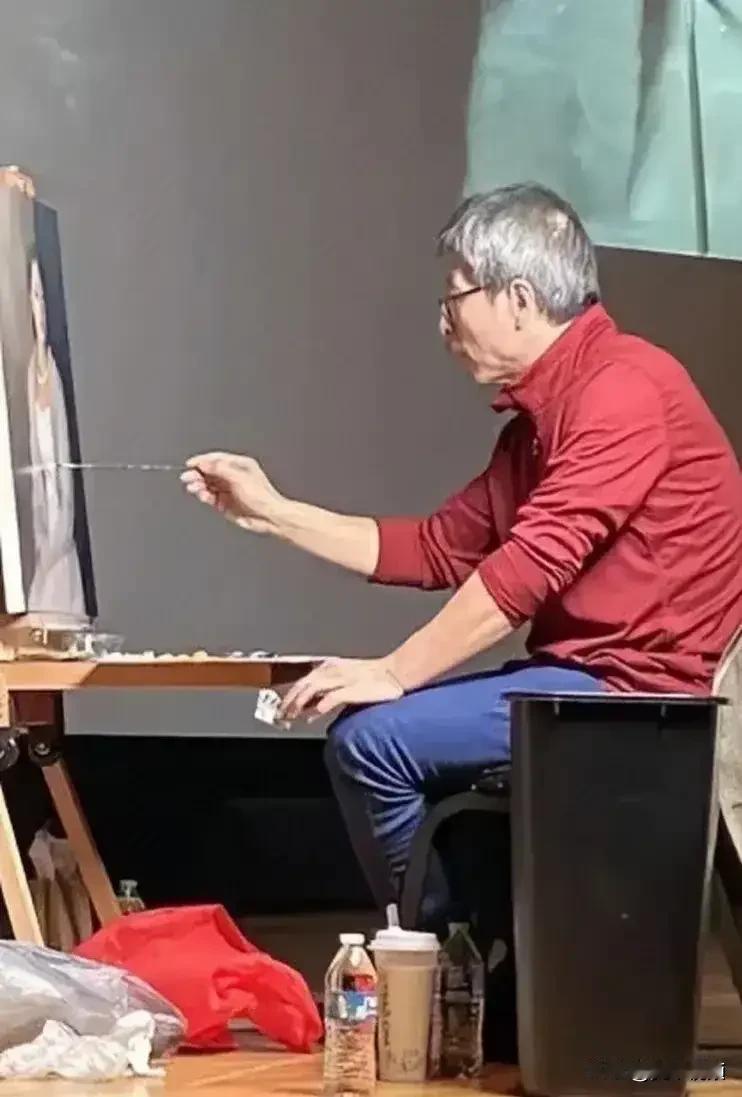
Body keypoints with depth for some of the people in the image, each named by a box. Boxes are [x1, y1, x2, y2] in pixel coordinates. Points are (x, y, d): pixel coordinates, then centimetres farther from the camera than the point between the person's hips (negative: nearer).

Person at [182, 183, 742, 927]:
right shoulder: (539, 418, 16)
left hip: (636, 688, -10)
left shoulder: (623, 388, -16)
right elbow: (439, 550, 17)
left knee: (372, 740, -15)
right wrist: (273, 513, 15)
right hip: (588, 676, 10)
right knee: (379, 730, 17)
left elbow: (531, 564, -23)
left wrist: (393, 673, -20)